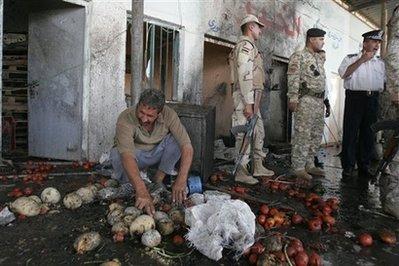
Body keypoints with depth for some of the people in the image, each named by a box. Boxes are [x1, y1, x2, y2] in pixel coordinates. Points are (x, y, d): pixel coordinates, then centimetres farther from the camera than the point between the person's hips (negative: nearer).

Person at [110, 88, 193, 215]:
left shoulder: (168, 115, -25)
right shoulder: (125, 119, -33)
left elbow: (187, 146, -30)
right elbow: (127, 155, -46)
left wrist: (181, 179, -42)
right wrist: (141, 190, -58)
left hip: (157, 154, 2)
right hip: (136, 156, -2)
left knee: (176, 138, -26)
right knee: (117, 154, -35)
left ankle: (157, 182, -12)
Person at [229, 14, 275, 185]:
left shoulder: (249, 46, 23)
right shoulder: (246, 45, -10)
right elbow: (244, 76, -20)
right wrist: (248, 103, -24)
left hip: (252, 97, 11)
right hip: (246, 96, -11)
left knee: (259, 131, 15)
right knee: (245, 134, -7)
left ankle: (258, 167, 24)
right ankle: (241, 172, 1)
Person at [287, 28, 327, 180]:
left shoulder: (319, 58, 22)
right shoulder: (298, 56, -4)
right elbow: (293, 79, -13)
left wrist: (323, 100, 20)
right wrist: (293, 99, -21)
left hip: (319, 101, 9)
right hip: (305, 100, -9)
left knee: (316, 135, 10)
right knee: (302, 135, -8)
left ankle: (309, 164, 20)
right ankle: (298, 167, -1)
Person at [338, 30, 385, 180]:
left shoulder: (380, 63, 20)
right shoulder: (351, 58, 7)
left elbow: (383, 84, 22)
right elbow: (343, 74, -11)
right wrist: (361, 60, -9)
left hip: (373, 99, 5)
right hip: (355, 98, -4)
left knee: (368, 134, 7)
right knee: (351, 133, -6)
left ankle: (364, 166, 16)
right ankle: (348, 167, 0)